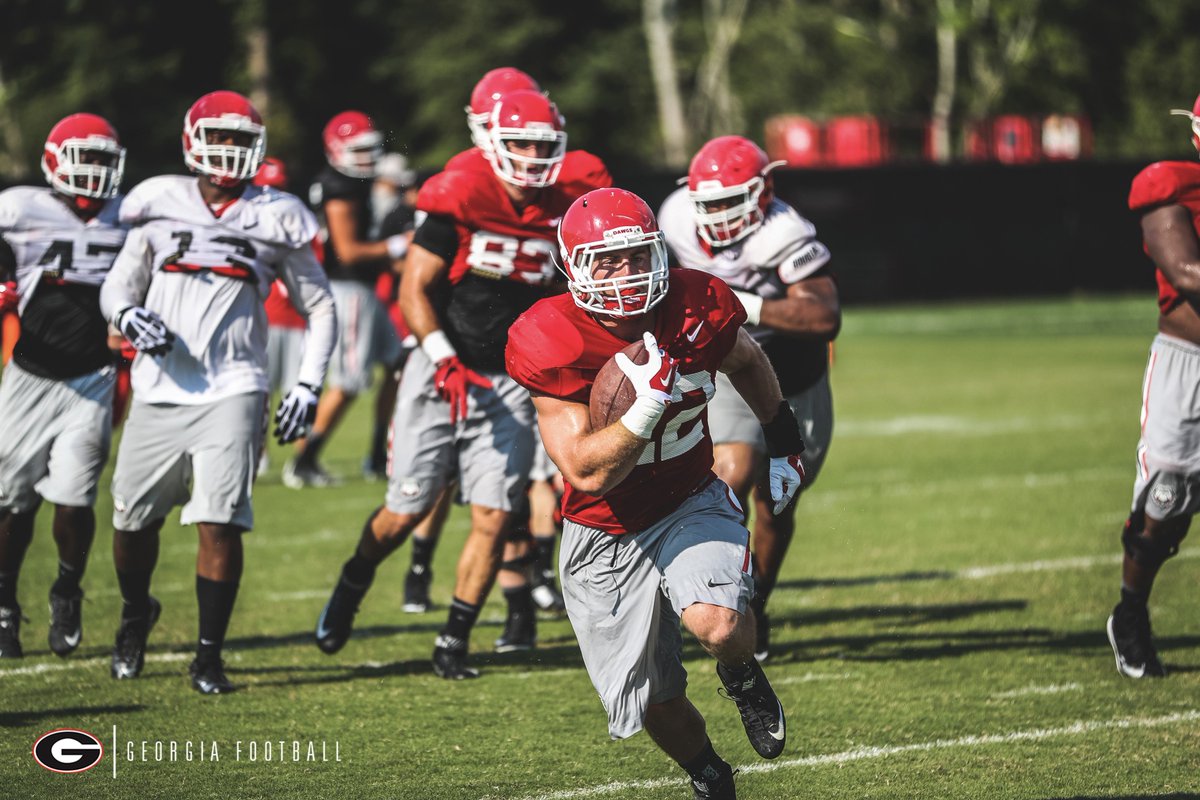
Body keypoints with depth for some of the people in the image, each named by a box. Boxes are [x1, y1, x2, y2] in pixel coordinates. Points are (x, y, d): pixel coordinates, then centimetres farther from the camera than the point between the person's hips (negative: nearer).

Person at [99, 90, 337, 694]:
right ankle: (135, 614, 38)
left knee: (220, 524, -14)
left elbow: (320, 307, 13)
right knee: (133, 519, 8)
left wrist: (308, 385, 3)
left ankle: (209, 656, -2)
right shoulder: (162, 206, 7)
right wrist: (130, 316, -10)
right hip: (158, 392, 2)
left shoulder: (273, 220, 6)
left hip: (231, 391, -2)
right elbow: (117, 286, 14)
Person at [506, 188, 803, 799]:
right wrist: (648, 403, -38)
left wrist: (783, 444, 19)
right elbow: (588, 473, -27)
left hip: (691, 506, 1)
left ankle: (743, 679, 7)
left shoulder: (697, 308, -14)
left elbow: (747, 363, 12)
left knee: (719, 626, -30)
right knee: (658, 705, 5)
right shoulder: (551, 345, -23)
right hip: (605, 538, -1)